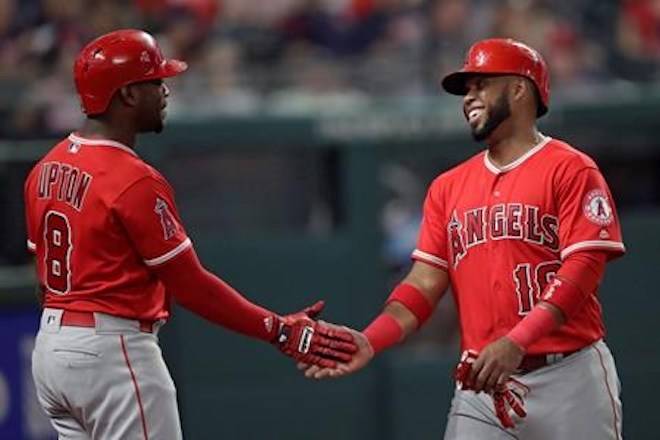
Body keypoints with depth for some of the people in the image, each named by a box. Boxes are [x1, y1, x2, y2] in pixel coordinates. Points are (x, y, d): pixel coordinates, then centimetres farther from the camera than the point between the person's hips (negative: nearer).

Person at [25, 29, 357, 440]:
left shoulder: (47, 168, 9)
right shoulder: (135, 181, -18)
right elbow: (191, 285, -16)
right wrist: (281, 332, -12)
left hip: (49, 344, 9)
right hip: (113, 351, -9)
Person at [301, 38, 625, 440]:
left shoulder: (570, 169, -2)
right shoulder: (448, 187, 15)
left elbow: (582, 269, -12)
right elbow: (426, 283, 10)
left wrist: (515, 342, -24)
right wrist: (371, 341, -9)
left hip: (568, 377, -5)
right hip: (481, 382, 5)